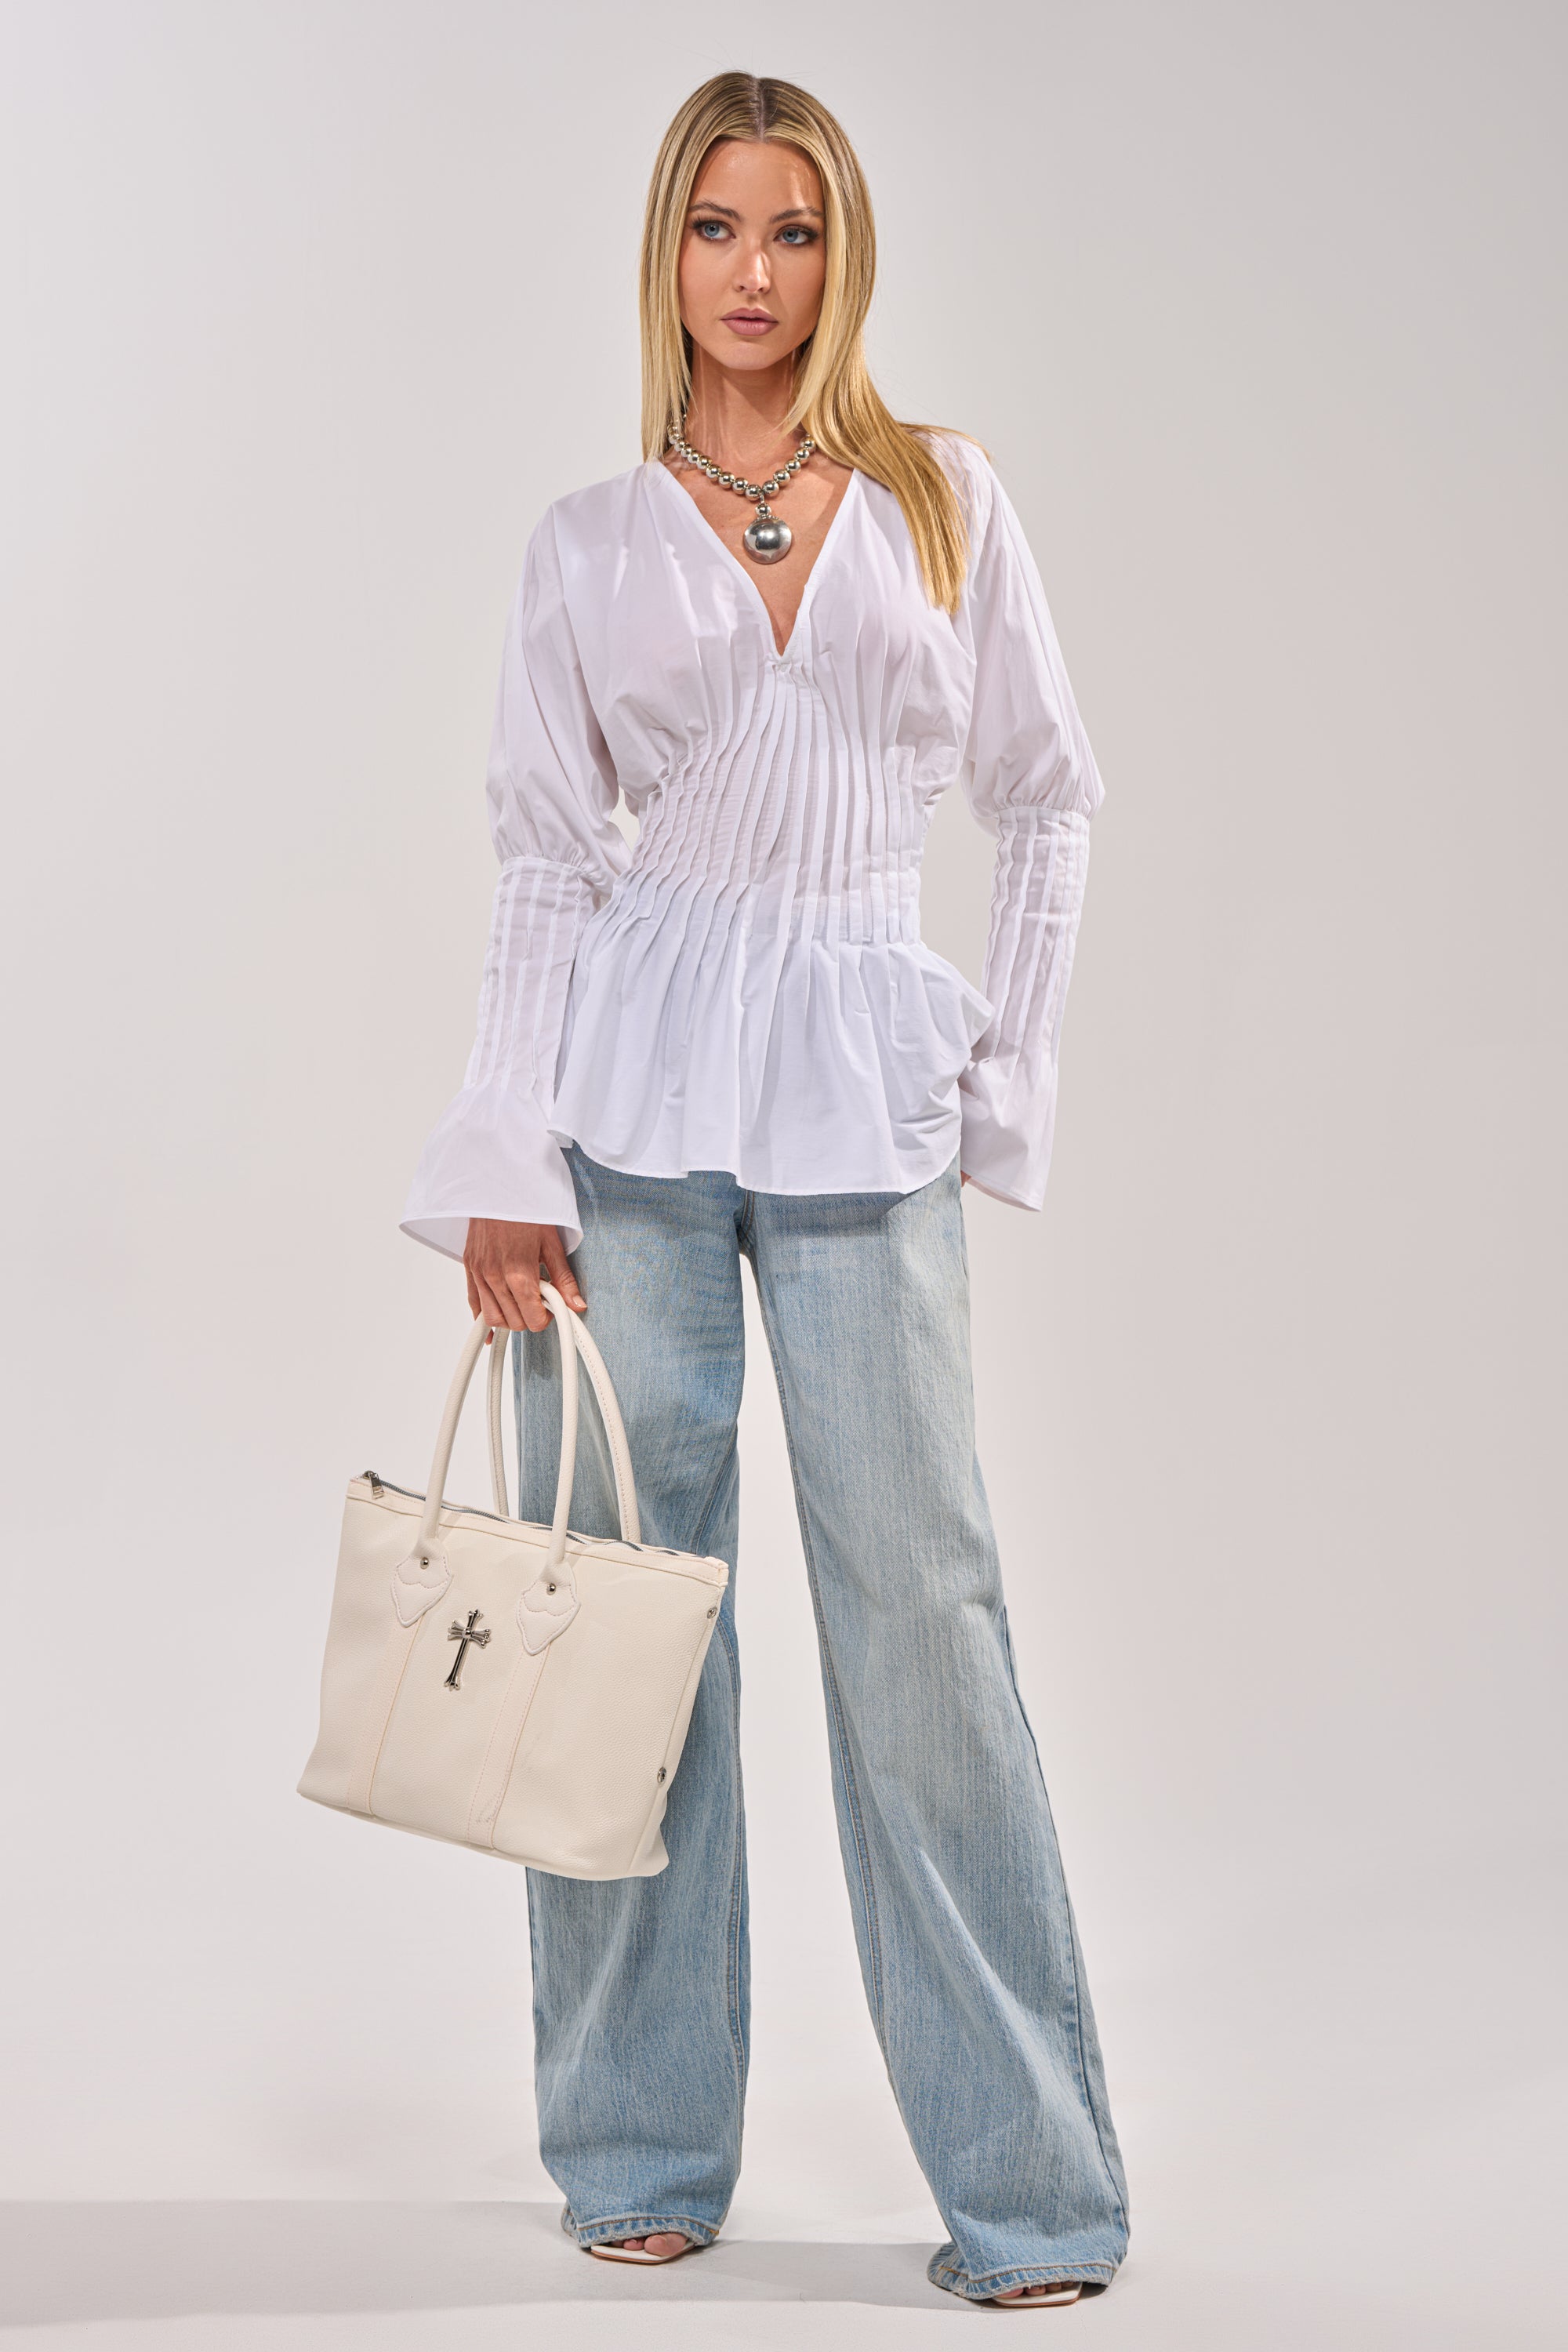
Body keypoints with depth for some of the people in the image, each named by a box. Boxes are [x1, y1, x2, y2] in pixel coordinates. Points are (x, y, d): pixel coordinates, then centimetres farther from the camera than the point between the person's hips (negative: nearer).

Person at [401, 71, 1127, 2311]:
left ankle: (1027, 2178, 9)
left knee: (917, 1597, -3)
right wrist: (504, 1166, -4)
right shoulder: (589, 543, 6)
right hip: (637, 1071, 1)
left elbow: (1048, 795, 12)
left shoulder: (945, 501, 8)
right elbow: (544, 865, 3)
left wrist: (1011, 1064, 5)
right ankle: (644, 2147, 19)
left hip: (861, 1080, 0)